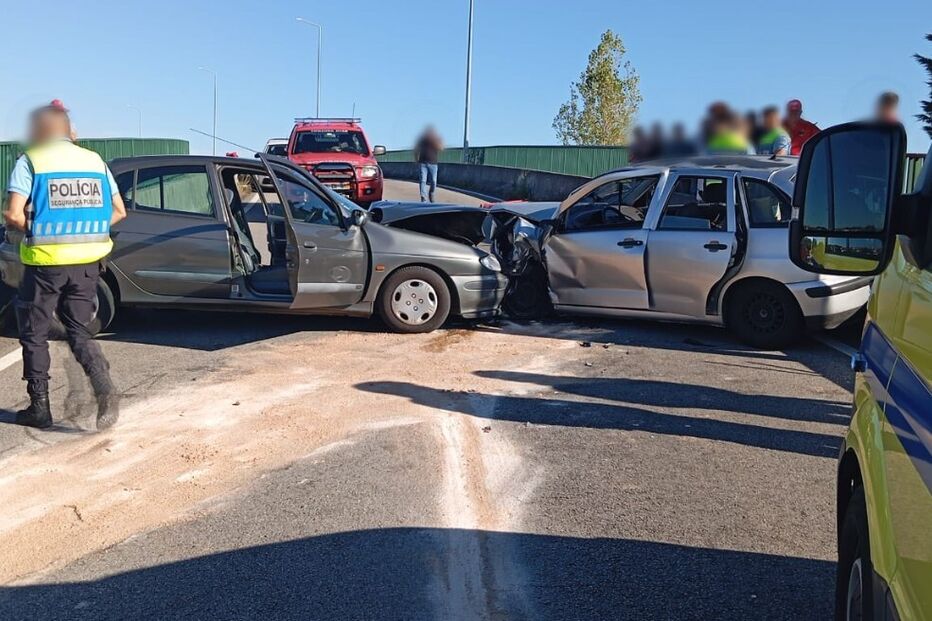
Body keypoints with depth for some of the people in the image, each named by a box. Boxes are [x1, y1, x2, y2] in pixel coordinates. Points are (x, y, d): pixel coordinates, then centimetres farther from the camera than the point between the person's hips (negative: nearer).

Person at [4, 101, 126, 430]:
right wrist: (85, 230, 14)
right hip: (87, 262, 4)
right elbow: (119, 211, 10)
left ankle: (39, 408, 17)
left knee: (34, 334, 13)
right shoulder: (95, 160, 9)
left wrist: (34, 228, 6)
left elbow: (13, 216, -14)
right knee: (78, 330, 14)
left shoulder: (30, 162, -5)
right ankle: (104, 388, -9)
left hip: (45, 262, -4)